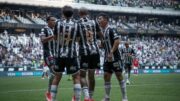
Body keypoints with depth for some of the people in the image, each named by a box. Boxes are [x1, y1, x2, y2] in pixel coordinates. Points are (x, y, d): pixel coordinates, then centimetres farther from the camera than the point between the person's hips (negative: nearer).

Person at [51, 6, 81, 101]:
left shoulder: (58, 23, -2)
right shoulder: (76, 25, -4)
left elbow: (56, 38, 9)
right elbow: (76, 38, 7)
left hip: (59, 54, 2)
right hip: (71, 55, -2)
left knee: (57, 77, 14)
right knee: (76, 77, 5)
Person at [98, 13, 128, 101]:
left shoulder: (111, 30, -11)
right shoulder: (102, 31, 14)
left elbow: (117, 41, -20)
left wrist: (111, 53, -24)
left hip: (114, 57, -8)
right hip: (107, 58, 8)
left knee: (119, 76, -4)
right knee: (106, 76, 5)